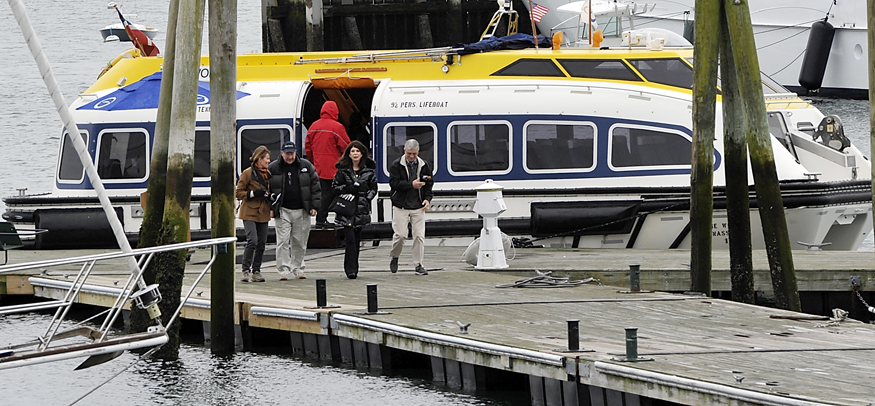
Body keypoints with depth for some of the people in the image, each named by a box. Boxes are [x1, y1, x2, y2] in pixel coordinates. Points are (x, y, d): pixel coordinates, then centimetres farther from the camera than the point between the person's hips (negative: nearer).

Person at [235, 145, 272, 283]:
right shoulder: (248, 173, -5)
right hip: (249, 213, -6)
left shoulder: (268, 174, 14)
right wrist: (254, 193, -17)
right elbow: (238, 193, -5)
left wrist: (269, 195, 5)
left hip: (263, 213, 6)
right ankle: (246, 270, -10)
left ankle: (256, 271, 12)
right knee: (252, 241, -17)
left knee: (261, 243, 4)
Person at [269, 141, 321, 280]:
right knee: (283, 241, -8)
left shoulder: (306, 166, 5)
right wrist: (270, 208, -2)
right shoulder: (273, 168, 1)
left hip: (301, 211, 2)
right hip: (282, 211, -2)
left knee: (300, 242, 7)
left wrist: (314, 206, 2)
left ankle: (298, 268, 19)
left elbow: (315, 185, 8)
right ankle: (283, 270, -6)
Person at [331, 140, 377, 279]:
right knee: (350, 239, -12)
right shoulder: (343, 170, 3)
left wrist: (367, 199, -5)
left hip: (362, 209, 2)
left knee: (357, 240, 7)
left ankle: (352, 269, 16)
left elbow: (373, 188, 11)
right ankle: (351, 269, -14)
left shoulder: (369, 171, 7)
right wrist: (348, 189, -12)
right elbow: (335, 187, 4)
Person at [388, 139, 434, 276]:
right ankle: (394, 258, 20)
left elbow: (429, 184, 15)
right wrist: (411, 185, -18)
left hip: (418, 207, 3)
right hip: (401, 206, -3)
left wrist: (427, 199, 0)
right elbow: (394, 183, -11)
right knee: (400, 234, -6)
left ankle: (418, 265, 5)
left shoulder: (423, 166, 8)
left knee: (419, 236, -2)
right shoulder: (396, 166, -2)